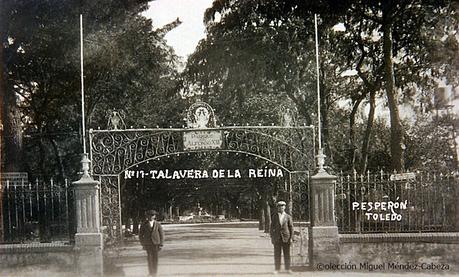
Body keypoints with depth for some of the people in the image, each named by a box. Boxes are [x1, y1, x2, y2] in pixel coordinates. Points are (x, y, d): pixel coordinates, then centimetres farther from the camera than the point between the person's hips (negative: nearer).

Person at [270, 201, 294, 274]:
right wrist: (272, 237, 1)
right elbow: (272, 227, 6)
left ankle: (287, 268, 11)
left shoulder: (288, 217, 3)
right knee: (277, 254, 1)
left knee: (287, 254, 4)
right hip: (277, 238, 0)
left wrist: (291, 238, -3)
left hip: (286, 238, 0)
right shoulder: (274, 216, 5)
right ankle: (277, 269, 6)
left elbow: (291, 228, 3)